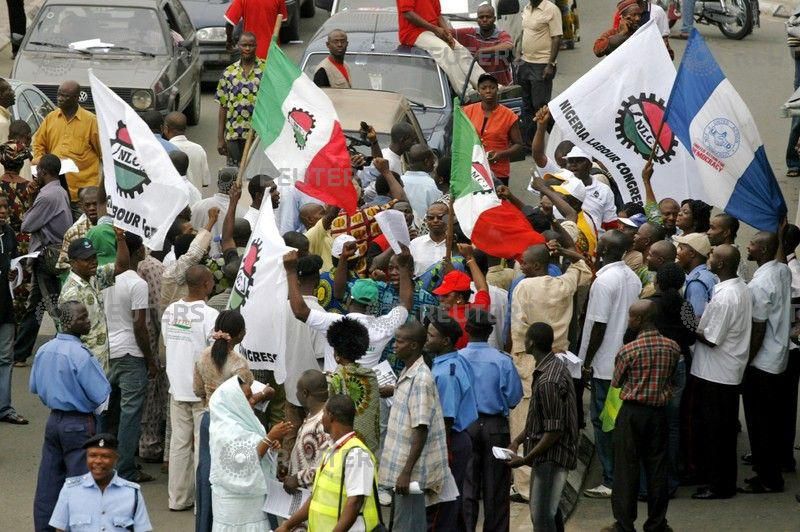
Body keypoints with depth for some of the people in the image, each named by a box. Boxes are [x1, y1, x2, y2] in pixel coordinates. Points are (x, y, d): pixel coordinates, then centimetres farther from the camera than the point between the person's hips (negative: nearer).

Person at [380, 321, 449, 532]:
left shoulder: (421, 380, -17)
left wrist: (406, 472, -22)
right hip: (402, 465, 9)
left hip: (412, 470, -9)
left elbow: (421, 431, -21)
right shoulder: (407, 375, 12)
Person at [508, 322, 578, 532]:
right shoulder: (555, 365, 7)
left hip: (552, 455, -11)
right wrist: (518, 440, 12)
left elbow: (554, 432, -24)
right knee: (550, 509, 21)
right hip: (551, 454, 11)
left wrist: (525, 459, -18)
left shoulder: (548, 381, -25)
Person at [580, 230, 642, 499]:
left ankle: (611, 482, 0)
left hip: (605, 365, -8)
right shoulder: (632, 278, 7)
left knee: (603, 422, -1)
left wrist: (587, 362, -11)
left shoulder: (604, 281, -18)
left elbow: (599, 325, -19)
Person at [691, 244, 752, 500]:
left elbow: (711, 339, -21)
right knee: (726, 429, 16)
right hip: (732, 373, 9)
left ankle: (718, 485, 8)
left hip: (714, 374, -9)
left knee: (710, 431, 2)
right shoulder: (742, 289, 5)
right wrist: (701, 324, 7)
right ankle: (727, 480, 23)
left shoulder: (723, 297, -25)